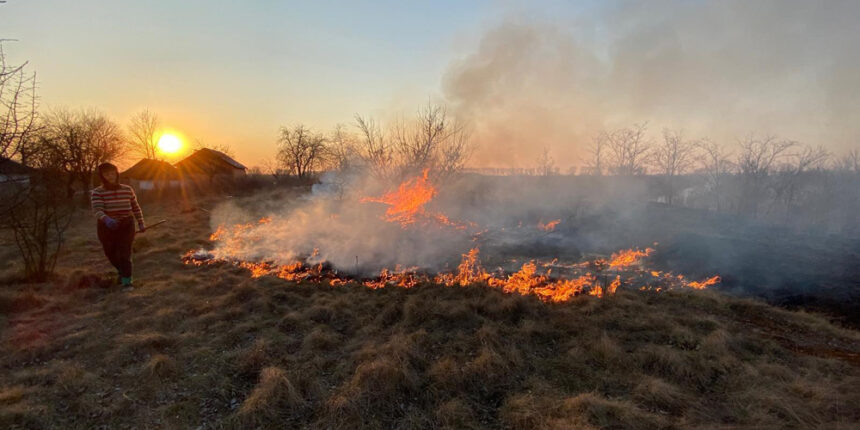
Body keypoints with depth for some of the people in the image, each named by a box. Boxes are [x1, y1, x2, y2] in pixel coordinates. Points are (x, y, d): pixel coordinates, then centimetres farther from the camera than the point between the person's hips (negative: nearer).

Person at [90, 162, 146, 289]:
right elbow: (97, 210, -21)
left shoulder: (127, 190, 0)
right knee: (111, 254, 15)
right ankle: (121, 271, 45)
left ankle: (126, 281, -5)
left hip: (126, 226, -1)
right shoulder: (98, 192, -8)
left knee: (125, 254, -11)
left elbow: (135, 207, 11)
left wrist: (141, 223, 9)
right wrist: (106, 219, -42)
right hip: (106, 228, 1)